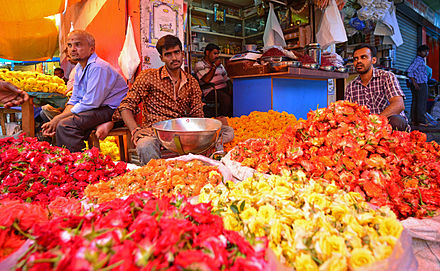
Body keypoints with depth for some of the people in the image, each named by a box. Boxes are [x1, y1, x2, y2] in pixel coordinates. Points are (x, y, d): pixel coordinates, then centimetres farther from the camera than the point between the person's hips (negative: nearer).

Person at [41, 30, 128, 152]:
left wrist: (59, 118, -14)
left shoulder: (98, 67, -19)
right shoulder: (79, 68, 13)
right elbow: (74, 100, 14)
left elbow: (90, 103, -22)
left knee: (65, 125, -24)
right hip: (96, 109, 10)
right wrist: (55, 121, -1)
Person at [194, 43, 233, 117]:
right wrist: (214, 66, -7)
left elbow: (226, 78, 22)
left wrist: (230, 87, 2)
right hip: (210, 91, -6)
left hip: (224, 89, 6)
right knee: (226, 98, -34)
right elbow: (206, 80, -11)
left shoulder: (219, 64, 25)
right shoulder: (199, 65, 4)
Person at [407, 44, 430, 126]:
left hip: (422, 85, 10)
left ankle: (415, 120, 12)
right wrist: (414, 83, -23)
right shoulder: (418, 60, -10)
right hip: (420, 85, -10)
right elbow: (409, 71, -21)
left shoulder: (421, 60, 21)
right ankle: (421, 121, -7)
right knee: (421, 103, -9)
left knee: (415, 103, 9)